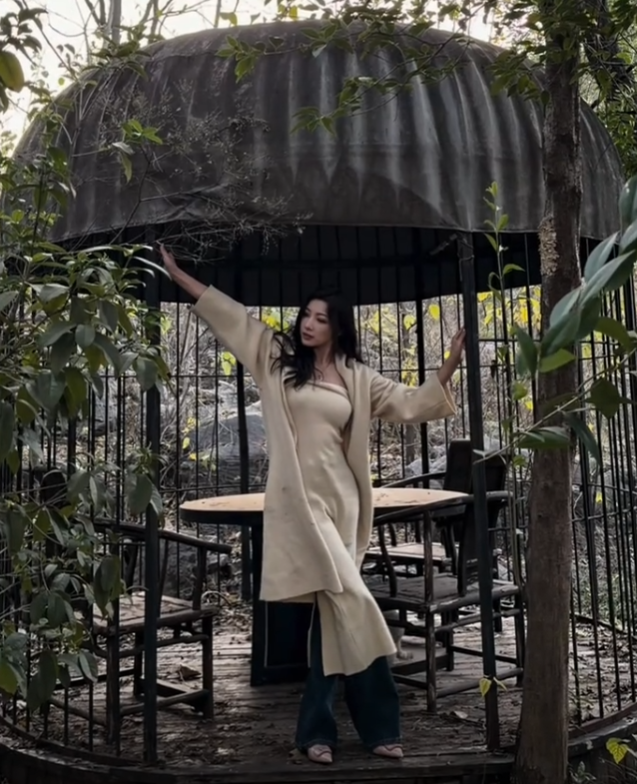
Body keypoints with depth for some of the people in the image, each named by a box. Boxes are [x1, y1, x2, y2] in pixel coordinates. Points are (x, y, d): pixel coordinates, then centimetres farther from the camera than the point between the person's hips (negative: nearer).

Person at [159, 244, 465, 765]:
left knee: (331, 606, 5)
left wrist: (449, 367, 0)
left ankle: (317, 730, 16)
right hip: (298, 497, -3)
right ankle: (377, 722, -2)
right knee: (348, 599, -12)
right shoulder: (278, 357, 9)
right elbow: (228, 314, 10)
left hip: (340, 497, 3)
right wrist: (177, 273, 11)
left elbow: (409, 404, 10)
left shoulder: (356, 377, 13)